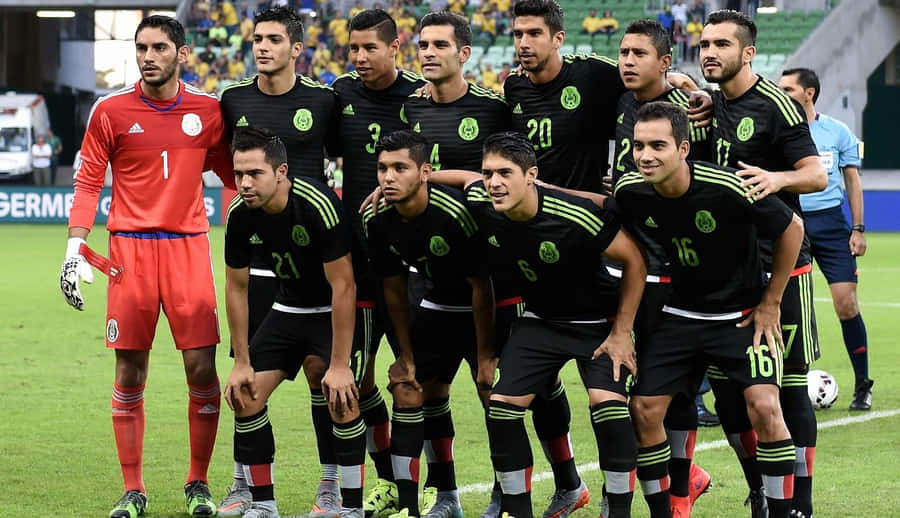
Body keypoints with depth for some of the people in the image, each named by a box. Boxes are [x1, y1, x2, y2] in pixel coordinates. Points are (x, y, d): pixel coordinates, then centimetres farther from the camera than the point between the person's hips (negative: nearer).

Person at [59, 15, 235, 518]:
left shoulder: (208, 110, 5)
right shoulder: (111, 110, 2)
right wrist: (75, 249, -5)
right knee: (130, 371, 0)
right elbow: (88, 181, 4)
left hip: (189, 245, 1)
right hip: (130, 247, -1)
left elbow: (232, 176, 14)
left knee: (202, 366, -4)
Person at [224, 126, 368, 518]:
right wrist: (242, 363, -2)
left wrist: (339, 365, -26)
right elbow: (236, 286, -1)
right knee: (245, 396, -4)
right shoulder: (240, 215, -14)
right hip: (289, 307, 6)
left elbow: (343, 286, -27)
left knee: (342, 404, -21)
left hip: (339, 310, -6)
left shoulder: (319, 206, -30)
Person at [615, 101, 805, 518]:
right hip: (680, 312, 4)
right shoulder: (630, 192, -14)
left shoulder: (728, 189, -26)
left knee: (764, 407, -19)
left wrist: (769, 305, -6)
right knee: (644, 408, -4)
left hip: (743, 313, -4)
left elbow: (792, 228, -11)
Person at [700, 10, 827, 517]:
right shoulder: (707, 104, 10)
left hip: (780, 265, -7)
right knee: (725, 383, 6)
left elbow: (817, 174, -13)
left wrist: (776, 178, -31)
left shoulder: (775, 104, -9)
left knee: (790, 384, -5)